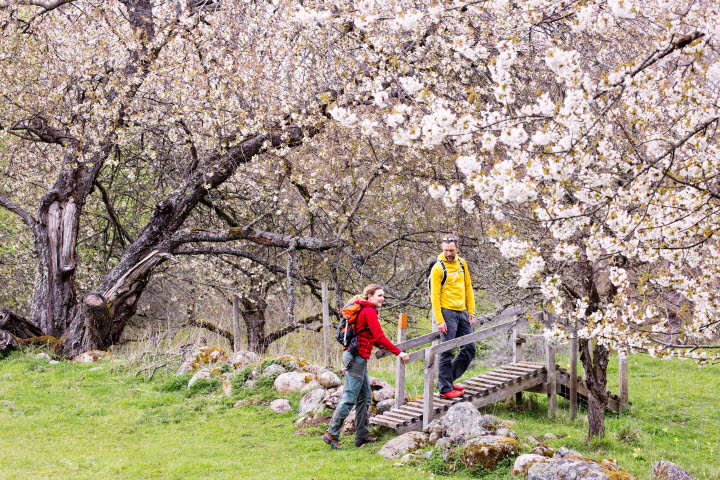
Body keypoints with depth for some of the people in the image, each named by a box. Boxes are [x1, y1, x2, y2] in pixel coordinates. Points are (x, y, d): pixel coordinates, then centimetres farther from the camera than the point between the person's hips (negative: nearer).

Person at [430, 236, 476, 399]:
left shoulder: (462, 263, 10)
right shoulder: (438, 268, -10)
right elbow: (434, 295, -11)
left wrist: (471, 312, 9)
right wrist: (439, 321, -17)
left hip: (462, 312, 7)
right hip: (447, 312, -7)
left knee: (469, 349, 9)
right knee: (447, 352, -5)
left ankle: (446, 380, 19)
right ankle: (445, 389, 1)